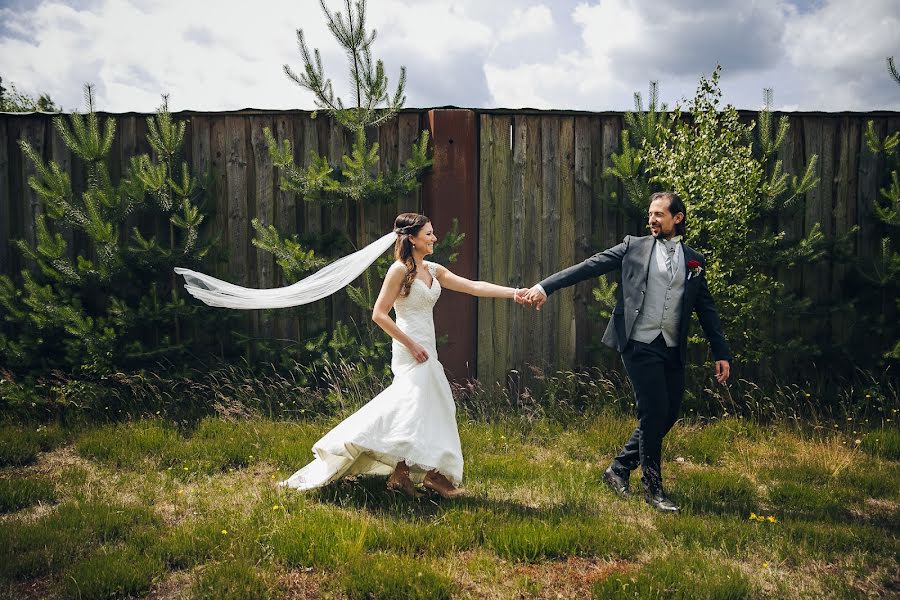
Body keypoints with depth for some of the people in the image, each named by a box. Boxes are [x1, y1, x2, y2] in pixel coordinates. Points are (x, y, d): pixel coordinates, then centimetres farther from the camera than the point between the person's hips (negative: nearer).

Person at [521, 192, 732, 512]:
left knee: (669, 415, 7)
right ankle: (653, 487, 14)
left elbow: (707, 310, 16)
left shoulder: (694, 261, 13)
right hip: (641, 345, -5)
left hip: (673, 350, 5)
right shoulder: (634, 247, 4)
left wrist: (721, 353, 11)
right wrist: (545, 286, -14)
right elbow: (589, 266, -3)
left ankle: (619, 469, 24)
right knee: (654, 414, -5)